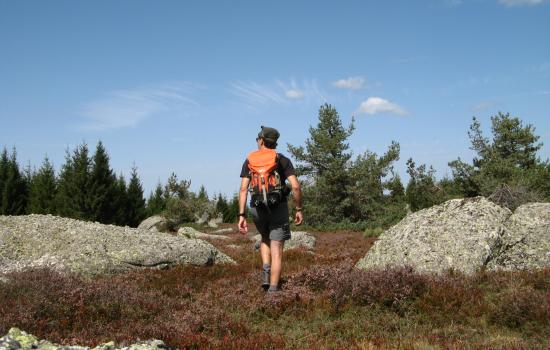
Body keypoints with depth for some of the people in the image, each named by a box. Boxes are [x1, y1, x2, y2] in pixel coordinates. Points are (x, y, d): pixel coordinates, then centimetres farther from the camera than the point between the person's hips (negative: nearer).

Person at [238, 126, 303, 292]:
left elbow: (243, 189, -2)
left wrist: (241, 215, -2)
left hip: (257, 208, 2)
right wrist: (299, 209, 2)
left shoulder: (250, 160, 7)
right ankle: (273, 289, -3)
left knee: (265, 239, 29)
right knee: (276, 250, 2)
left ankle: (266, 269, 8)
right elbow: (295, 186, -8)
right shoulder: (283, 160, 3)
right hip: (279, 207, -2)